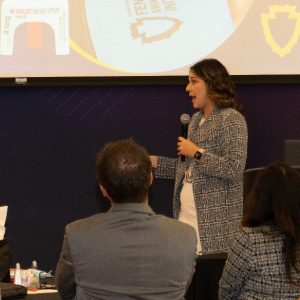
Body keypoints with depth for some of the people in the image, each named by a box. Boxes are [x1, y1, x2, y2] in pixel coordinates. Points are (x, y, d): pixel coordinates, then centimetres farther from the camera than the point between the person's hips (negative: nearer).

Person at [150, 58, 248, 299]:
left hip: (215, 226, -8)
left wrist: (196, 153, -14)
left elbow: (234, 169, -20)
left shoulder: (231, 119, -11)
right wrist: (152, 161, 12)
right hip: (188, 218, 8)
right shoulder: (197, 119, 15)